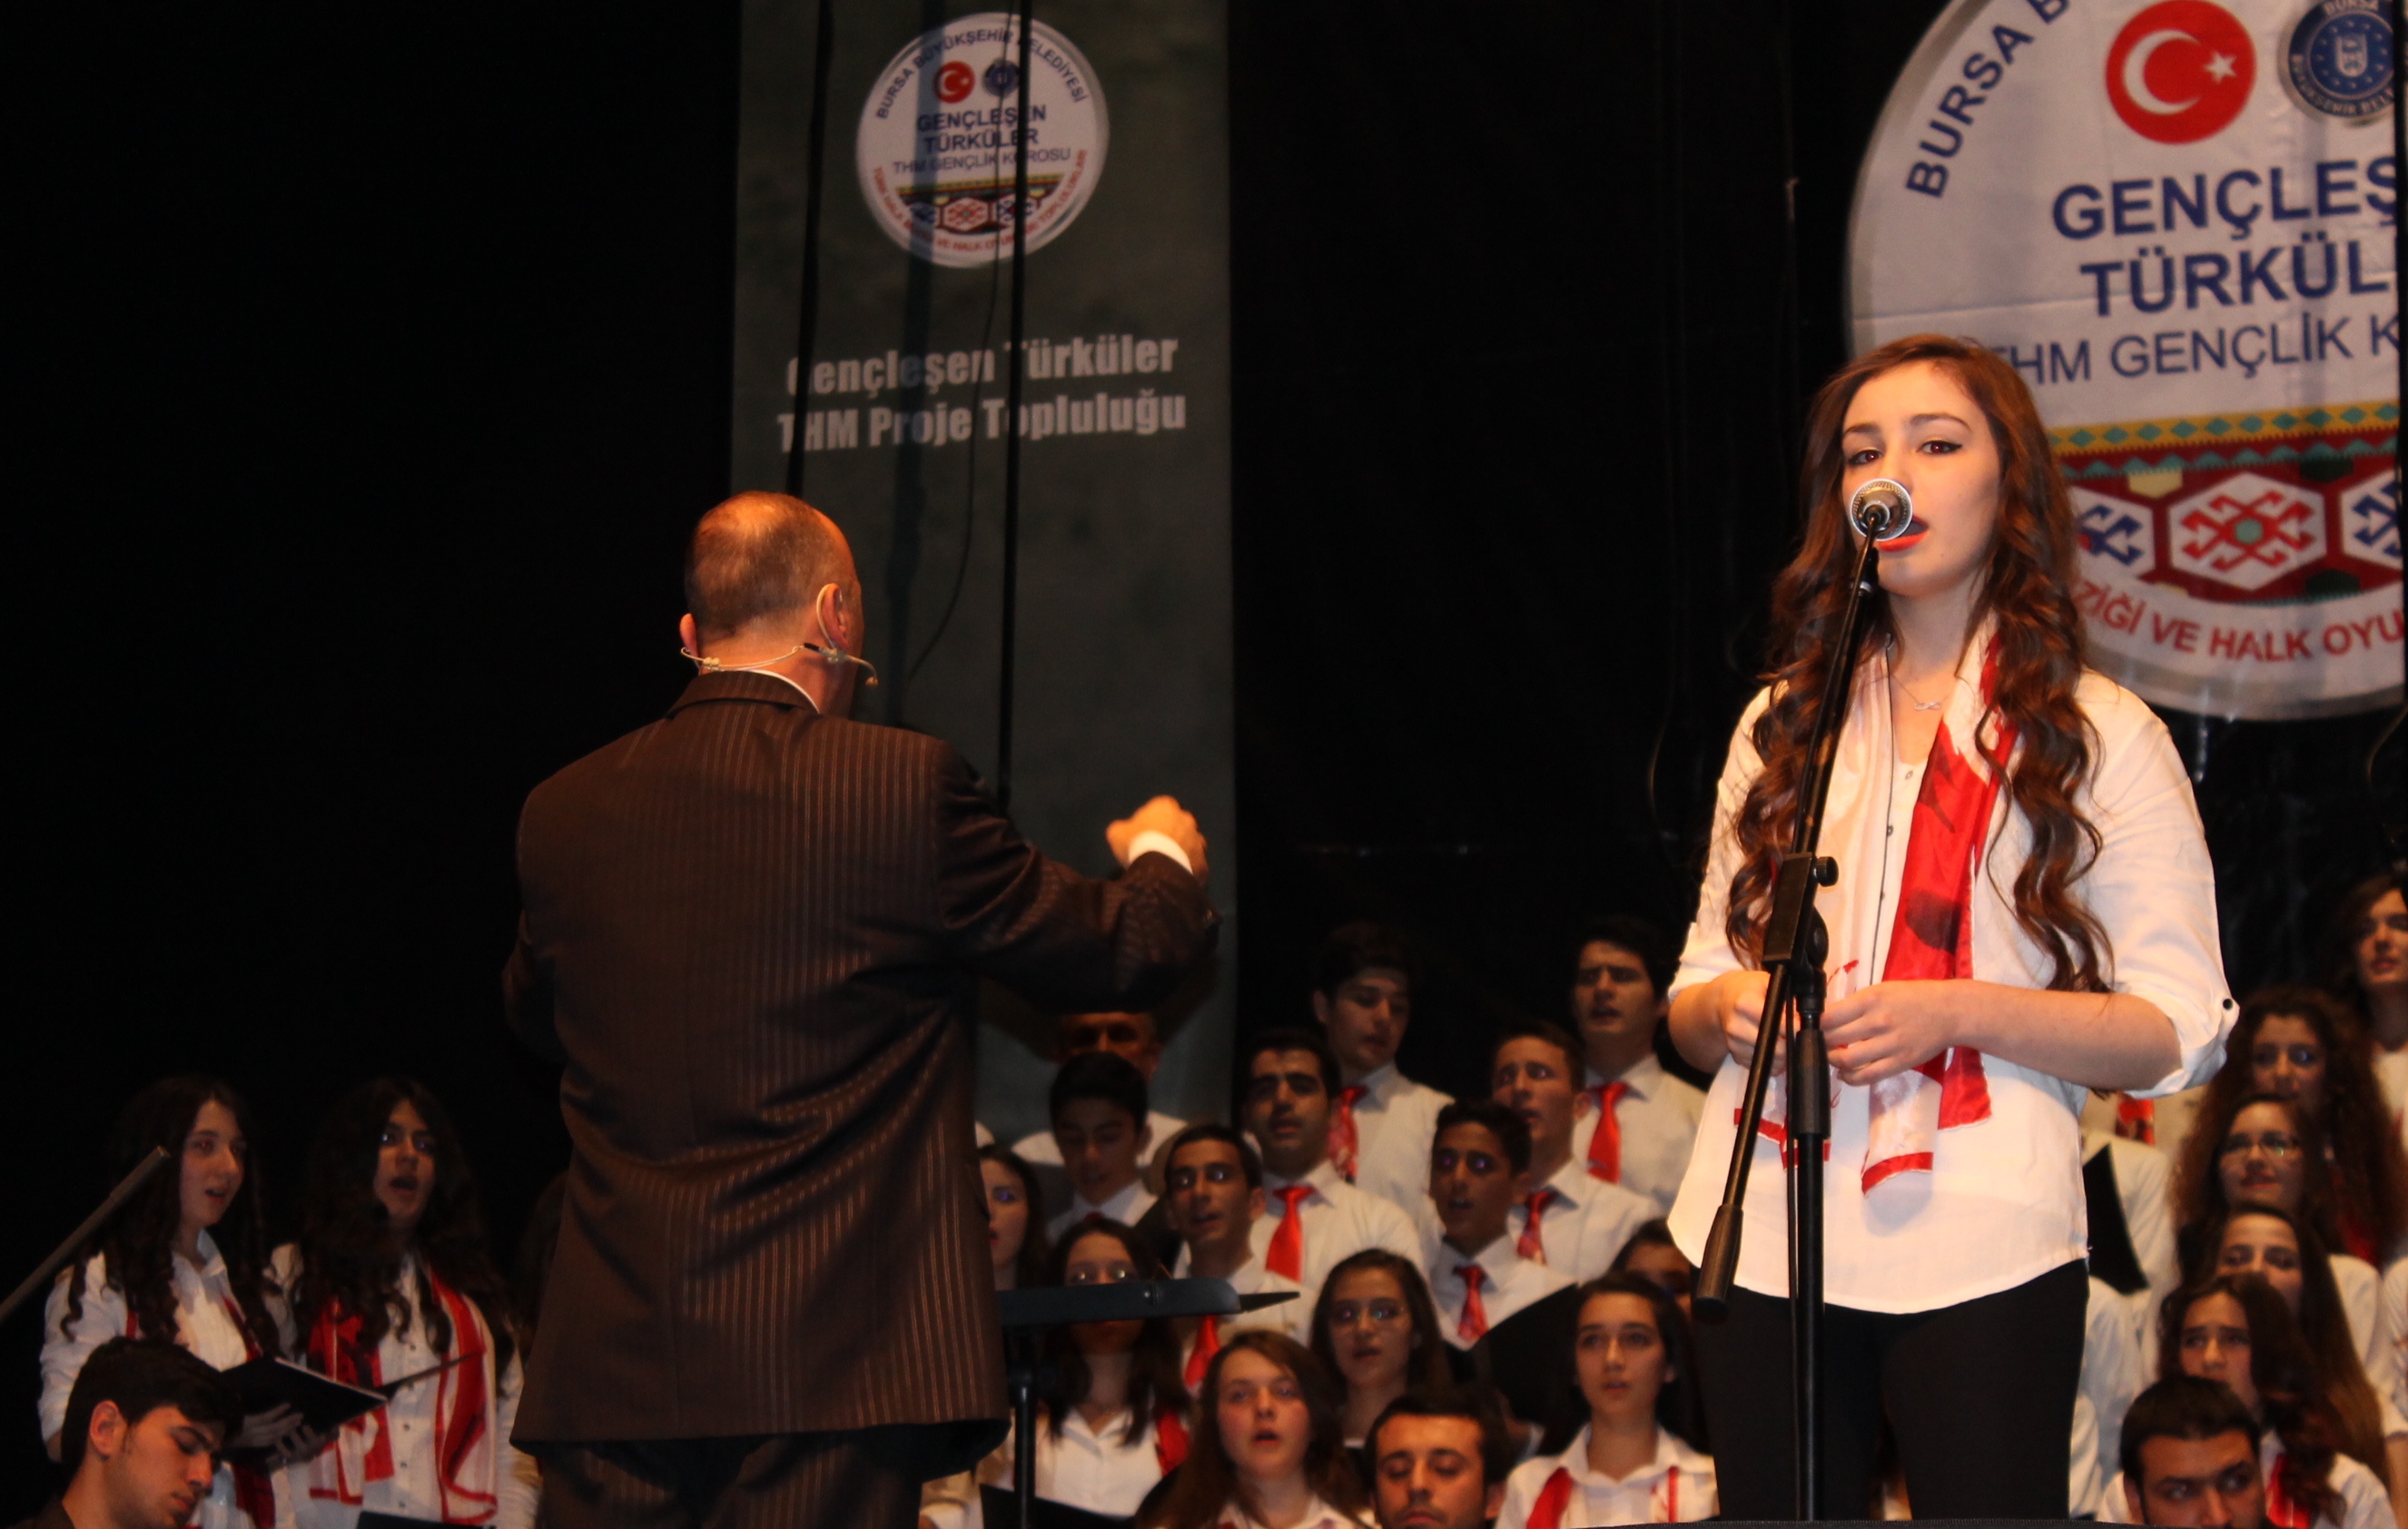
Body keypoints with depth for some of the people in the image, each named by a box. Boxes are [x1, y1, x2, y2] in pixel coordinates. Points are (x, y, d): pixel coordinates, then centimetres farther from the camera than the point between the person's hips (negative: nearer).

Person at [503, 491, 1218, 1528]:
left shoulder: (562, 811, 5)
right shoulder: (904, 784, -7)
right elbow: (1115, 956, 4)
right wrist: (1162, 859, 27)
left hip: (610, 1359, 4)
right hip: (823, 1362, -4)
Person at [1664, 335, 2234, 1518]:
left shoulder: (2097, 734, 5)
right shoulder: (1784, 723, 17)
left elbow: (2179, 1032, -2)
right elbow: (1694, 996, 20)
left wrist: (1956, 1012, -16)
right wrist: (1726, 1007, -5)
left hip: (1981, 1246, -3)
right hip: (1766, 1226, 4)